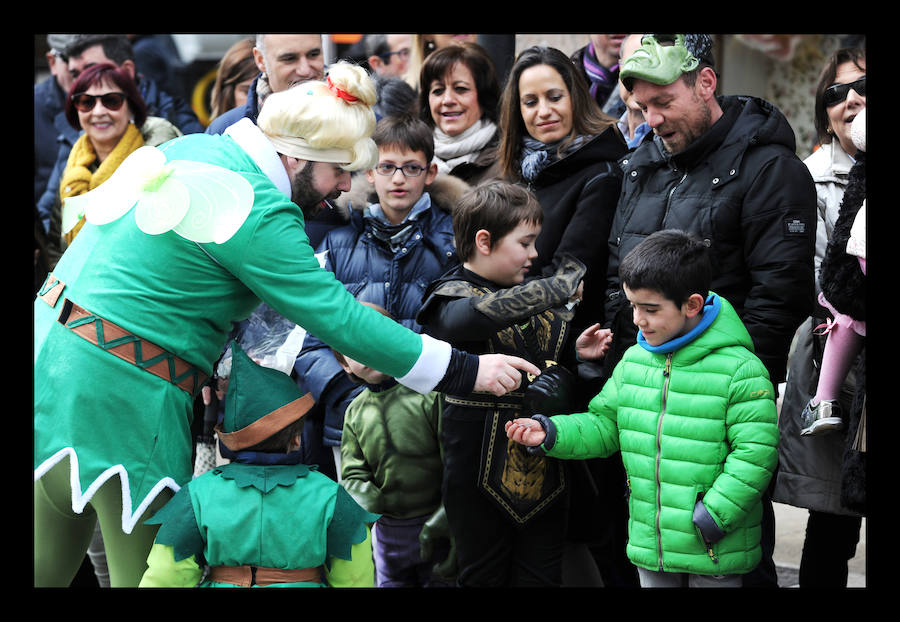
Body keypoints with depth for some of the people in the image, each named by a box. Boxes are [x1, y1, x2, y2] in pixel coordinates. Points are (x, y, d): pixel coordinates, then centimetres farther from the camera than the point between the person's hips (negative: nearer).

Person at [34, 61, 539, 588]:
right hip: (120, 390, -9)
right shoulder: (259, 214, -17)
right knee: (147, 568, 0)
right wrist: (466, 371, -15)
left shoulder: (195, 147, 10)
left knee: (51, 560, 15)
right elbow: (341, 320, -19)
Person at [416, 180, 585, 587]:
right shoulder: (452, 296, -7)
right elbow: (488, 312, -32)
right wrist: (566, 283, -27)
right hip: (482, 468, -5)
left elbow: (568, 374, 21)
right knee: (483, 576, 6)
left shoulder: (537, 299, 12)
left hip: (544, 466, 5)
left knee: (542, 576, 9)